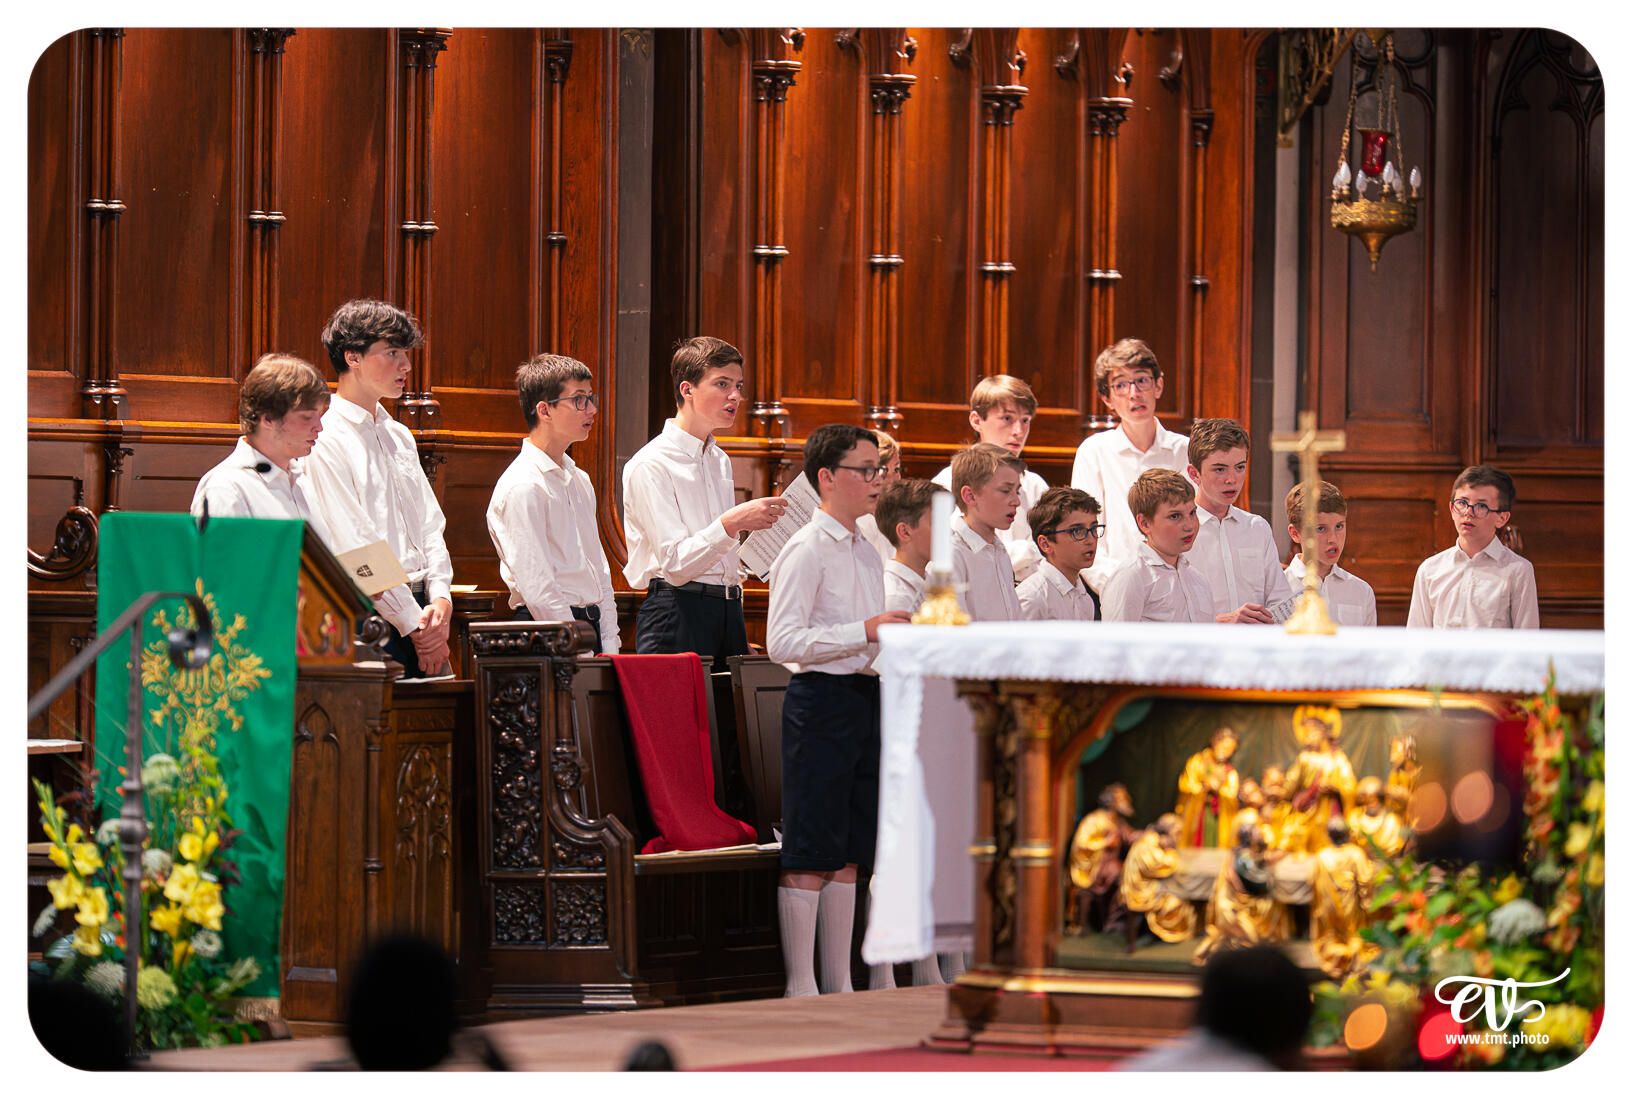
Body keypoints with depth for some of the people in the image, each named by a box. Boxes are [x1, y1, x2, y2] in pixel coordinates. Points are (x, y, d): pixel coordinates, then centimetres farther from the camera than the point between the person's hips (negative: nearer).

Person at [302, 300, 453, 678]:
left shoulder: (400, 437, 20)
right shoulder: (326, 441, -7)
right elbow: (354, 548, -13)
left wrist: (440, 599, -1)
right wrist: (415, 624, -13)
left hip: (418, 606, 7)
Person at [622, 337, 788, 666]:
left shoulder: (719, 462, 20)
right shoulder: (650, 465, -8)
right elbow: (675, 564, -16)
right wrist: (731, 523, -27)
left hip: (729, 613, 7)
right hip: (676, 614, -7)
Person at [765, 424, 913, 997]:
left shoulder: (867, 554, 18)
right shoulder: (806, 551, -9)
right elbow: (782, 642, -18)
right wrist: (865, 632, -21)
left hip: (866, 698, 9)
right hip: (820, 698, -9)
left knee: (848, 857, 10)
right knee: (809, 856, -7)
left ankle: (839, 983, 14)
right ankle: (800, 987, -5)